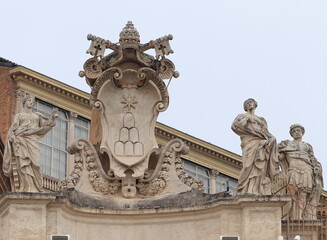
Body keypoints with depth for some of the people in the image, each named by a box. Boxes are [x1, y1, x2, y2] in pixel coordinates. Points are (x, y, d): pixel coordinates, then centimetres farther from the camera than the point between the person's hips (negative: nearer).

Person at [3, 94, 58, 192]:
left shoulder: (37, 116, 25)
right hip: (20, 140, -1)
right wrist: (12, 137, -12)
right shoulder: (18, 115, 19)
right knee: (22, 164, -14)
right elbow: (13, 128, 7)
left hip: (32, 140, 2)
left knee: (34, 164, -14)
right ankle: (25, 188, -22)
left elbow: (46, 124, 14)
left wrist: (53, 117, -3)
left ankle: (34, 189, -20)